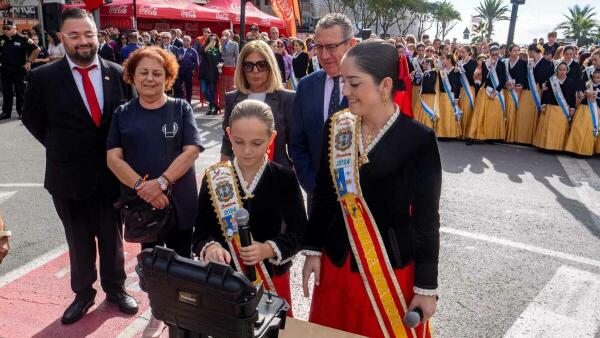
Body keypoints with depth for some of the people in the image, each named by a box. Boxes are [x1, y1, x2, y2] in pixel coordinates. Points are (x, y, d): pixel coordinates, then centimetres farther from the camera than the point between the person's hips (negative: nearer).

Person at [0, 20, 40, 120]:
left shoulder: (22, 39, -8)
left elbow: (36, 49, -6)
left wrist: (29, 61, -6)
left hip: (19, 70, -4)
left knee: (20, 92, 2)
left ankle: (21, 112, 11)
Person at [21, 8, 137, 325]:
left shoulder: (118, 73, -2)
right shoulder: (43, 77, -7)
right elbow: (32, 120, 7)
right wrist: (61, 148, 5)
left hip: (111, 174, 1)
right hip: (69, 176, -1)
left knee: (112, 237, 16)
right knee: (79, 240, 15)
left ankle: (115, 289, 36)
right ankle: (83, 293, 34)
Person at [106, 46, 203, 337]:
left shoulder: (181, 108, -1)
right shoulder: (123, 113, 3)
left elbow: (192, 150, -11)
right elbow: (113, 157, -4)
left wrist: (162, 183, -20)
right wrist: (141, 186, -18)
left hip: (179, 201, -1)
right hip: (140, 202, 2)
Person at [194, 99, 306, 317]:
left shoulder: (285, 178, -10)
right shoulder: (213, 179, -6)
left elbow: (299, 232, -6)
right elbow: (201, 232, -4)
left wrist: (268, 249, -23)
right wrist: (210, 247, -26)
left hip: (272, 278, -1)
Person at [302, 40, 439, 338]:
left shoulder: (418, 139, -15)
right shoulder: (336, 127, -2)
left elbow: (426, 217, -10)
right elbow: (322, 196, 6)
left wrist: (426, 287, -7)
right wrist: (313, 250, 6)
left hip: (393, 268, -4)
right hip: (337, 262, 4)